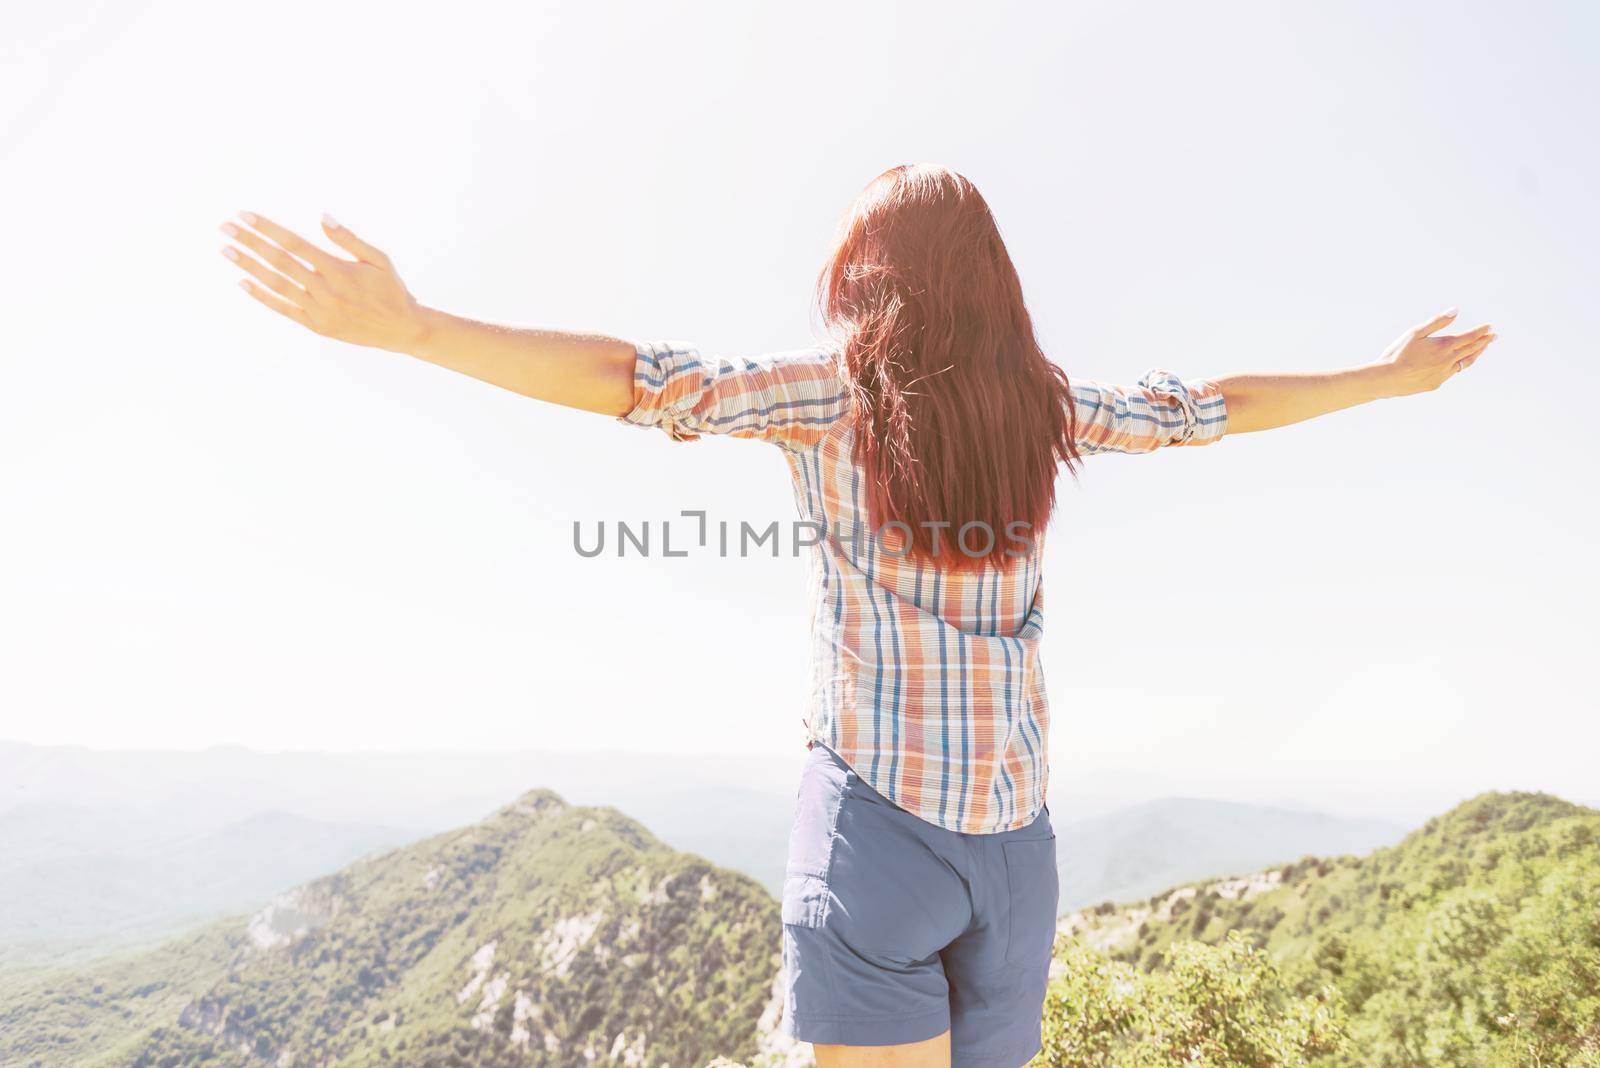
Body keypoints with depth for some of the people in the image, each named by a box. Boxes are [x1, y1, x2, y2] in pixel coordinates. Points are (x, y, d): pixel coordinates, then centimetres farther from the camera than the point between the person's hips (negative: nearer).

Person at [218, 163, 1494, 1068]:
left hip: (876, 812, -5)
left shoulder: (837, 387, -5)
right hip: (1013, 832, 5)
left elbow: (640, 379, -17)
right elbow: (1211, 407, 19)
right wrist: (1391, 376, 35)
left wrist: (408, 325, -20)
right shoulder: (1045, 403, 8)